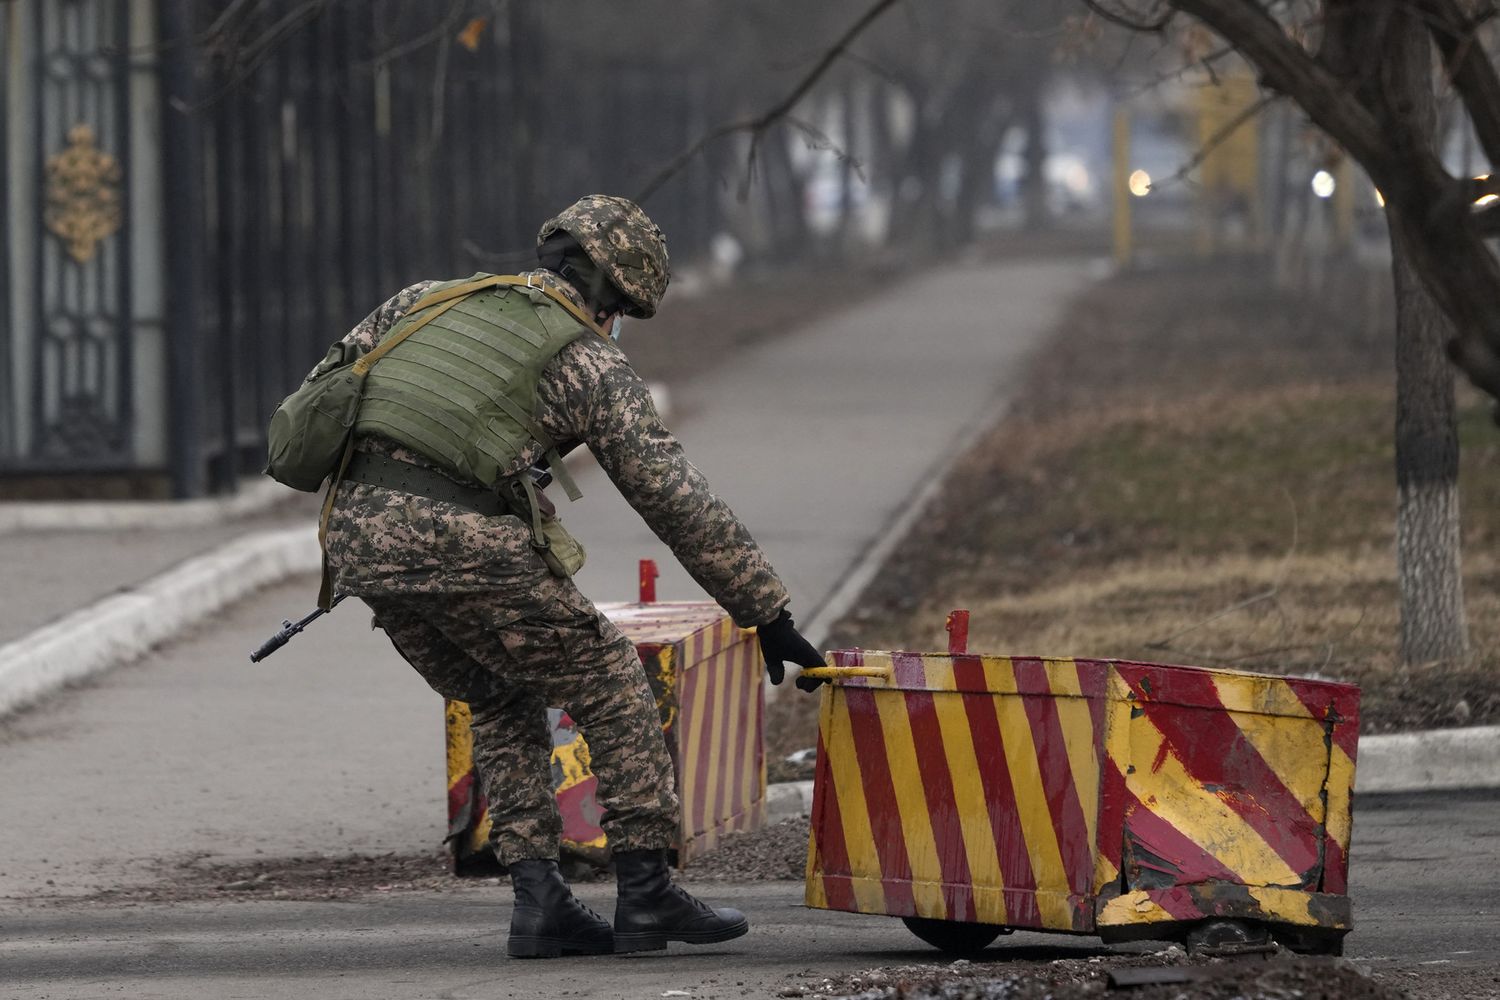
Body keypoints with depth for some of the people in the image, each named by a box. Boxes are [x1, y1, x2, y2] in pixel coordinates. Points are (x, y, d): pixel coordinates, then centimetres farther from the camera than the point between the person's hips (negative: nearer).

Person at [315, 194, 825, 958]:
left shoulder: (429, 300, 24)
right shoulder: (590, 364, 8)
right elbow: (679, 501, 7)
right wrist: (768, 615, 11)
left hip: (356, 536, 6)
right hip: (458, 543, -6)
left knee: (503, 706, 25)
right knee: (609, 685, 13)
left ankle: (538, 900, 15)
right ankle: (645, 895, 12)